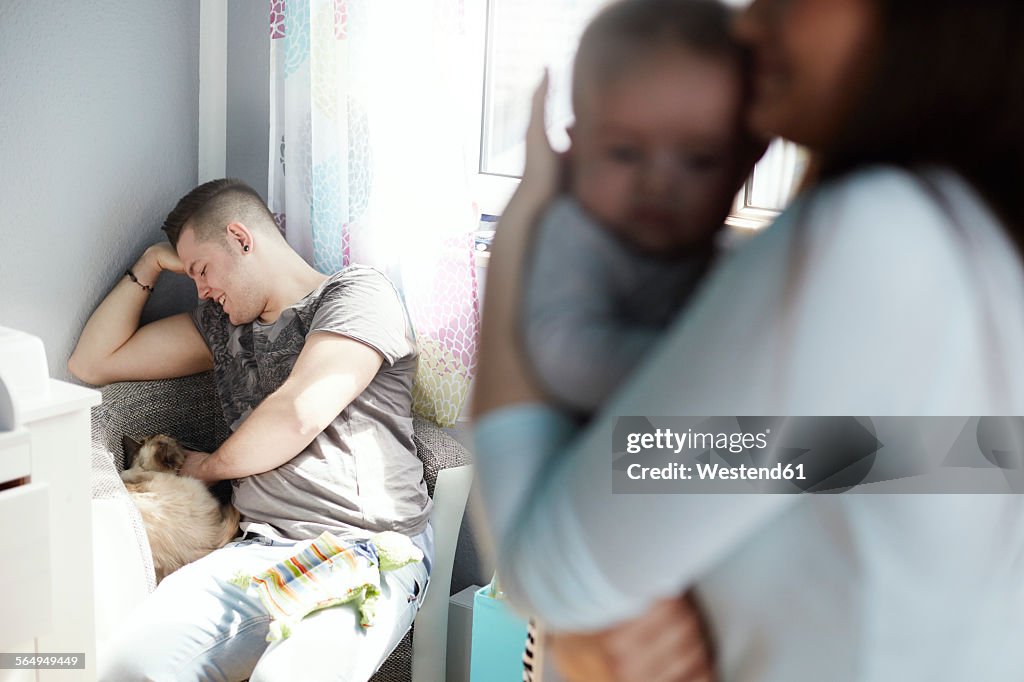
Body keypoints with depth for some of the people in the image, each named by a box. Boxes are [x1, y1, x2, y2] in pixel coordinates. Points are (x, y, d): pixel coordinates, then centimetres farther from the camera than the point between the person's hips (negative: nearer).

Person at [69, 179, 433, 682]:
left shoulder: (356, 293, 3)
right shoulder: (222, 323, 26)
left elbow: (298, 415, -12)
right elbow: (92, 362, 29)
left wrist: (207, 466, 7)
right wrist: (150, 264, 23)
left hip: (371, 551, -5)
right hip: (261, 548, 6)